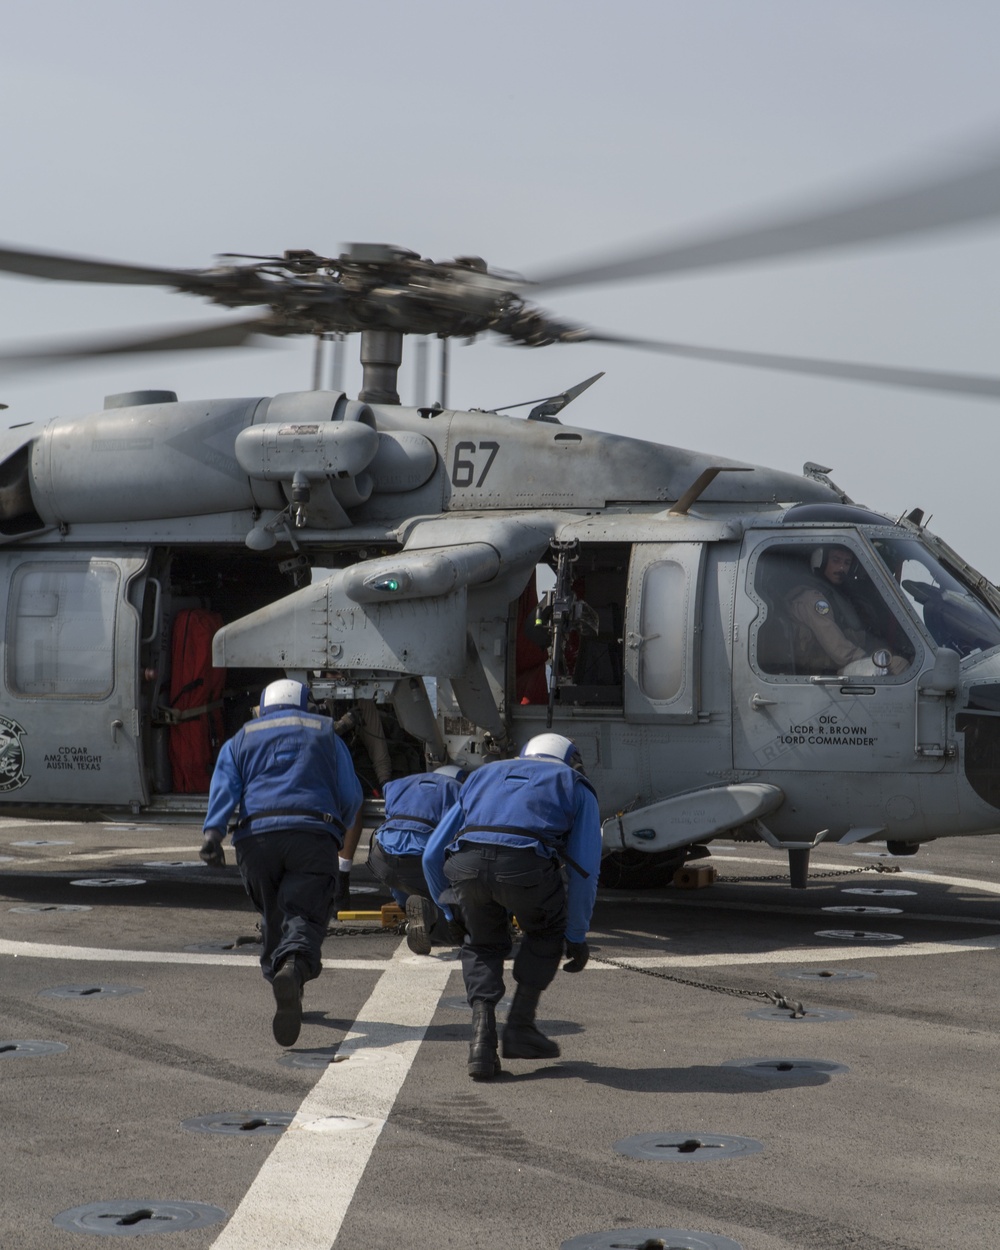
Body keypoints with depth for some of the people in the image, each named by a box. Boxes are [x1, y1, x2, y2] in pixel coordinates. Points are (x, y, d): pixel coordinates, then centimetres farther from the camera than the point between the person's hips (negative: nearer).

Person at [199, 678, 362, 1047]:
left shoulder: (241, 740, 24)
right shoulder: (325, 733, 24)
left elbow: (224, 786, 4)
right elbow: (351, 795, 16)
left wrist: (213, 831, -9)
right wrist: (338, 836, 32)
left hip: (256, 835, 2)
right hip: (313, 833, -2)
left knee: (272, 916, 19)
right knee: (305, 915, -11)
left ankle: (283, 986, 25)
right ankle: (292, 968, -41)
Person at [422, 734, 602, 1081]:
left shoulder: (484, 775, 39)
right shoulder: (576, 787, 31)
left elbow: (432, 855, 34)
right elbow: (585, 870, 22)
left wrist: (454, 914, 45)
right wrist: (577, 936, 30)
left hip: (466, 860, 2)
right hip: (526, 863, -2)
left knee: (483, 945, 28)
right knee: (546, 931, 29)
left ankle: (482, 1040, 13)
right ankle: (520, 1026, 26)